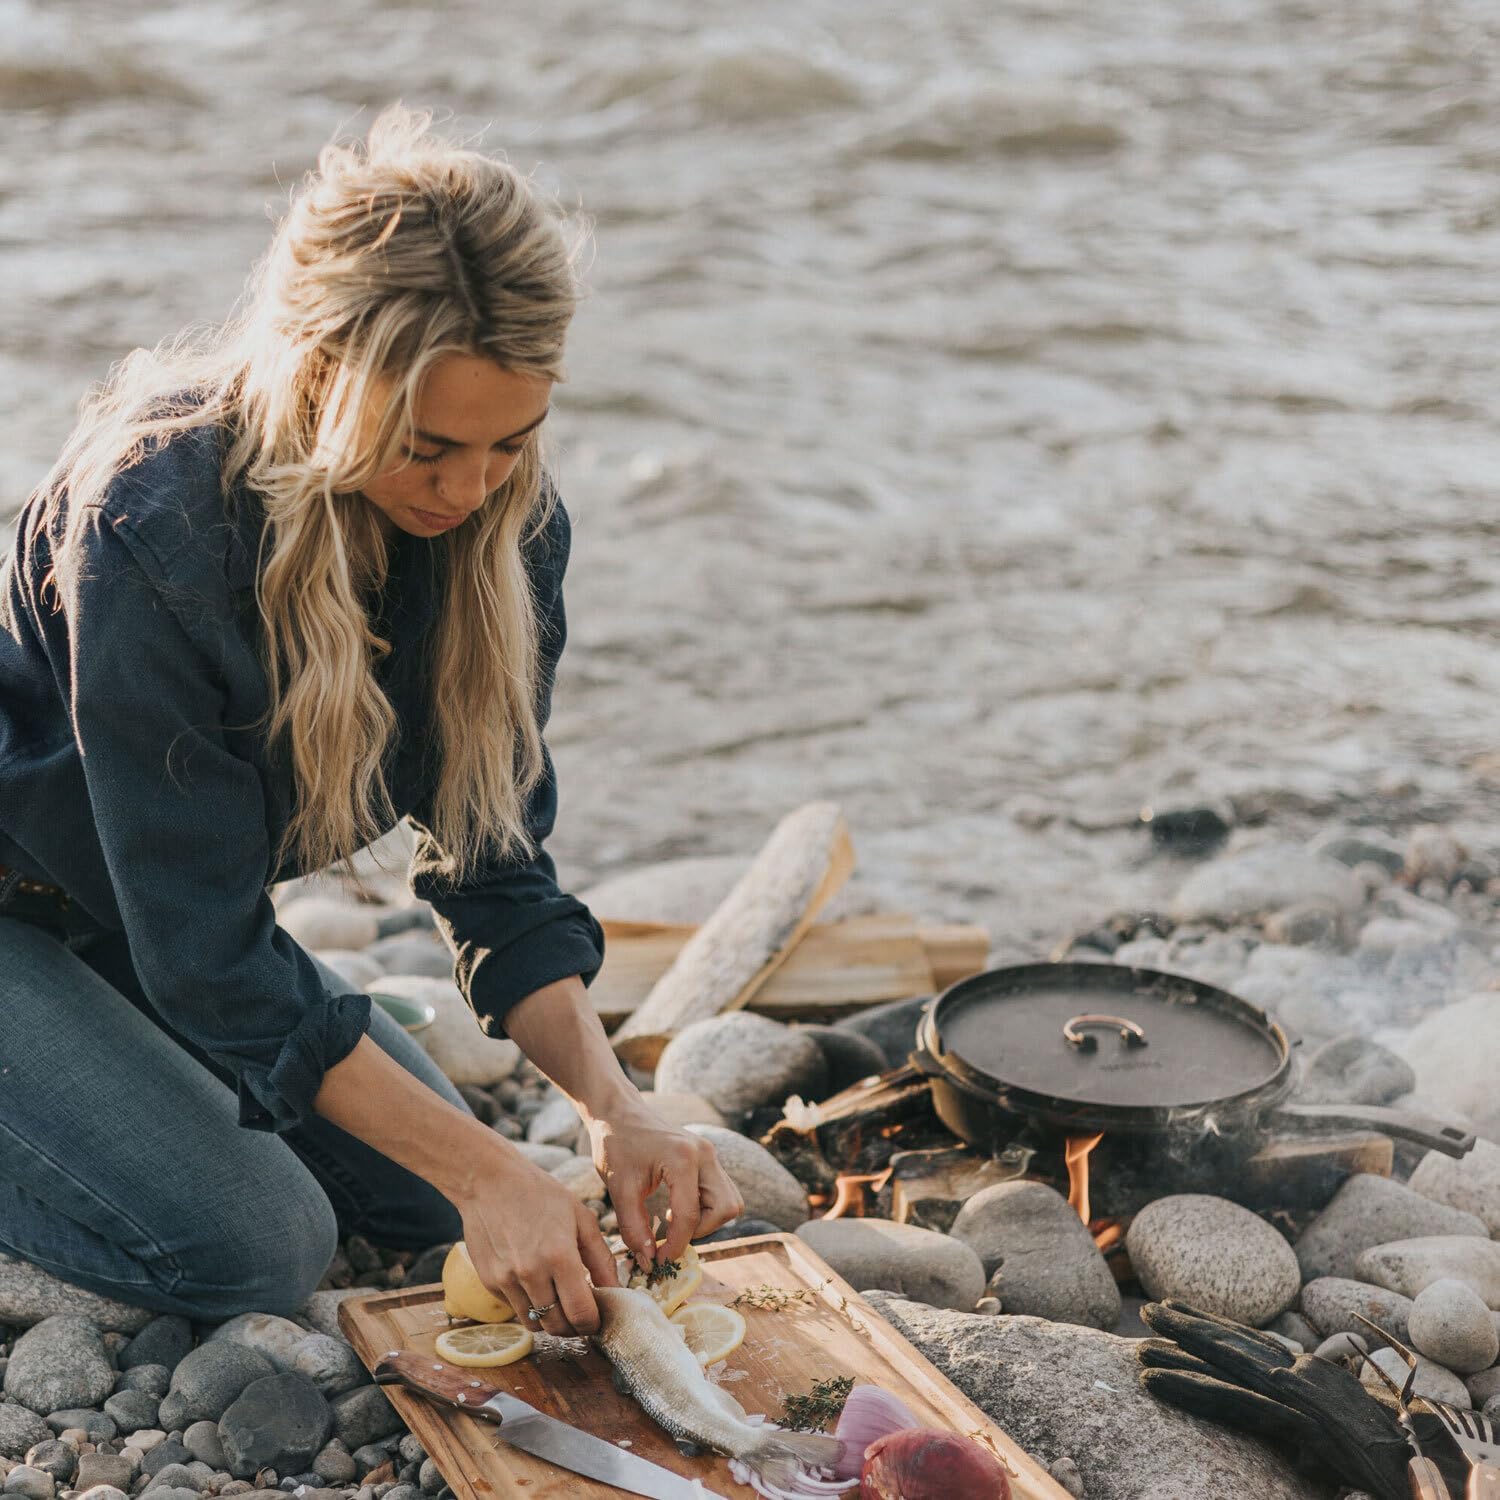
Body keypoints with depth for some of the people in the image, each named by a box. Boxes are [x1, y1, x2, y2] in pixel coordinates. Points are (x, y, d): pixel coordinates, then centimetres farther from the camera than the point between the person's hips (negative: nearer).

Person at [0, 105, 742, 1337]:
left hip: (177, 913, 7)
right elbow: (208, 953, -30)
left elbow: (495, 866, -9)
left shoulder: (503, 522, -16)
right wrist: (482, 1171, -30)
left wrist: (610, 1106, -24)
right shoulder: (153, 530, -35)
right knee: (254, 1245, -20)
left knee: (425, 1206, 4)